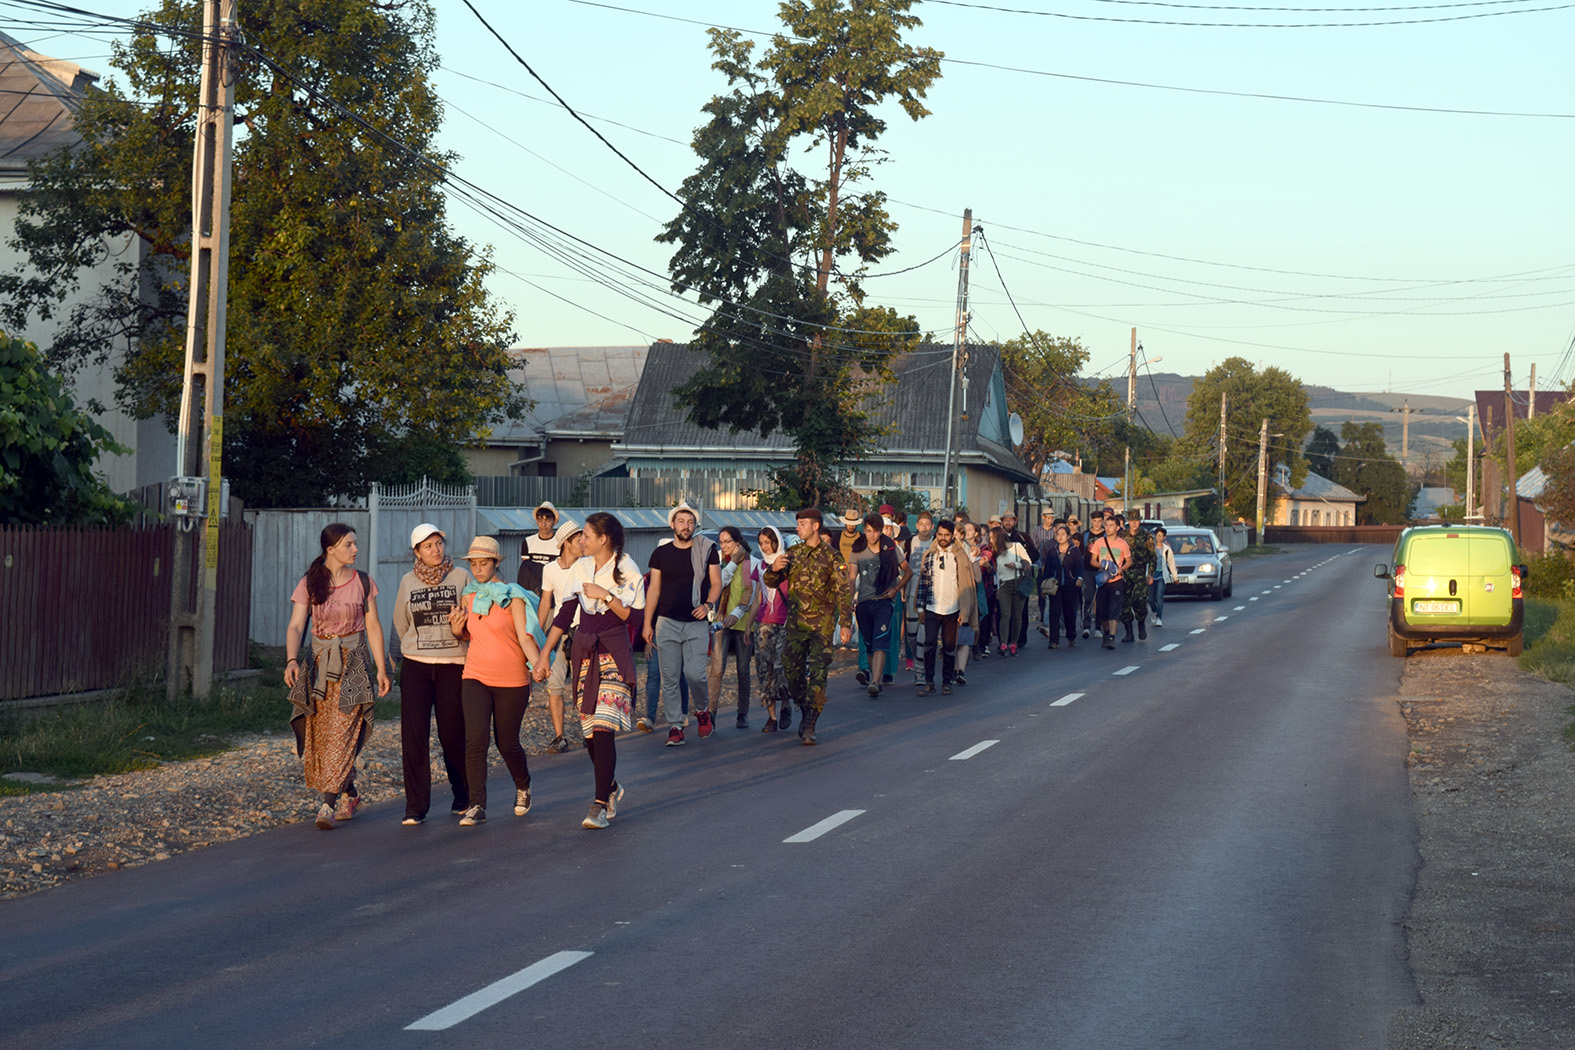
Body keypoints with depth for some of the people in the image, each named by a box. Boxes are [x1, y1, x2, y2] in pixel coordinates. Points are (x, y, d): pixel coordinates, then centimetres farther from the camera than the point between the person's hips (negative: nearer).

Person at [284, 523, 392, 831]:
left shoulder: (363, 583, 2)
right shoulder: (309, 584, 0)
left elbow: (373, 627, 6)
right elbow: (295, 626, -6)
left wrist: (381, 669, 3)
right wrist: (291, 661, -23)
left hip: (353, 661, -1)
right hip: (318, 662, 1)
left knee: (342, 731, -13)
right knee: (318, 734, 3)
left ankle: (328, 805, -17)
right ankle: (350, 794, 23)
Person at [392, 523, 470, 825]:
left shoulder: (461, 577, 2)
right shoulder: (408, 582, 7)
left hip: (453, 665, -1)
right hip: (415, 665, 1)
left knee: (453, 733, 2)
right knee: (413, 735, -6)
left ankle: (464, 797, 25)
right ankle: (415, 807, -1)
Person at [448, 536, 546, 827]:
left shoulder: (513, 597, -7)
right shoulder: (468, 596, 6)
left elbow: (525, 637, -13)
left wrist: (538, 664, -30)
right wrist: (457, 629, -3)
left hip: (511, 680, -3)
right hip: (475, 678, 3)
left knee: (507, 743, 6)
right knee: (475, 739, -15)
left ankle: (523, 786, 38)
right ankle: (477, 806, -12)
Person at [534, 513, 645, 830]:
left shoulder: (626, 569, -5)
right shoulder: (580, 568, 9)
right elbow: (564, 614, 12)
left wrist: (606, 596, -16)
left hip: (614, 653, -5)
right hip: (583, 652, 5)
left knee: (604, 727, -15)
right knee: (589, 731, 5)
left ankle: (600, 805, -15)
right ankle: (612, 788, 27)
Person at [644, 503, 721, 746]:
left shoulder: (707, 550, 4)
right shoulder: (661, 553, 7)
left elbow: (716, 584, 6)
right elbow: (654, 590, 9)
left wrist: (708, 604, -14)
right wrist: (647, 623, 4)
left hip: (696, 623, -2)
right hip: (667, 623, 2)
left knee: (695, 674, -11)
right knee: (669, 678, -1)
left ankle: (702, 710, 19)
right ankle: (675, 726, 6)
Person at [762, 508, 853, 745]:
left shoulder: (831, 556, -2)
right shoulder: (793, 554, 10)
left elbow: (844, 592, -3)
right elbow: (771, 583, 13)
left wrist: (846, 624, -9)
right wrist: (773, 570, -10)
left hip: (822, 624, -4)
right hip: (796, 623, 4)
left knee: (817, 675, -9)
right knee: (793, 672, 4)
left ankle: (809, 727, -8)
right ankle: (805, 712, 25)